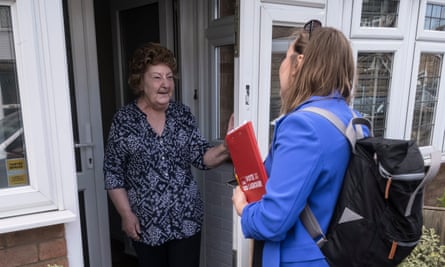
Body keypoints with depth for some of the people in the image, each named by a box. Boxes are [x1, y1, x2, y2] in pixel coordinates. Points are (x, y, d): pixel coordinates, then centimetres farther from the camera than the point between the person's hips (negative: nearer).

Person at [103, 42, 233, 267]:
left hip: (186, 218, 1)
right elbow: (113, 173, -4)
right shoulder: (124, 120, -8)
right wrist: (126, 214, -7)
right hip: (146, 223, -1)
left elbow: (201, 157, -5)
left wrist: (225, 148, -25)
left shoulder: (182, 114, -2)